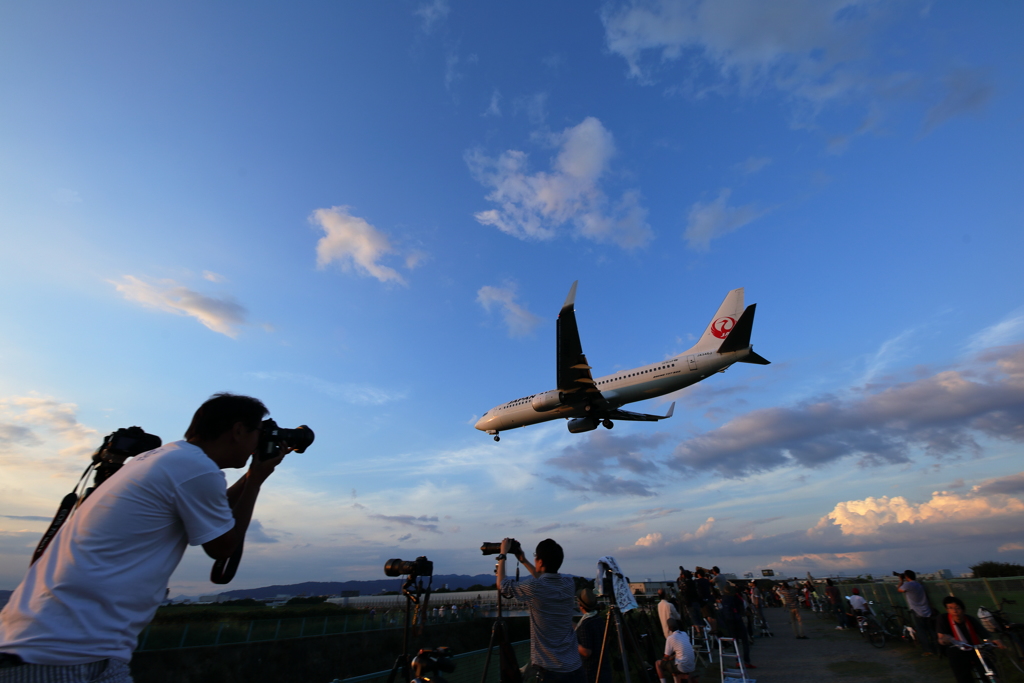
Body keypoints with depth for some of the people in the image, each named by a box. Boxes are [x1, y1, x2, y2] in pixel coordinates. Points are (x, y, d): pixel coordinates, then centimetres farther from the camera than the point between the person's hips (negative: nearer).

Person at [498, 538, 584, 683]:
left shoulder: (533, 587, -19)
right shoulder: (569, 584, -2)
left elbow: (502, 584, -1)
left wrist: (503, 555, 8)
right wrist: (524, 561, 24)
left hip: (551, 671, -5)